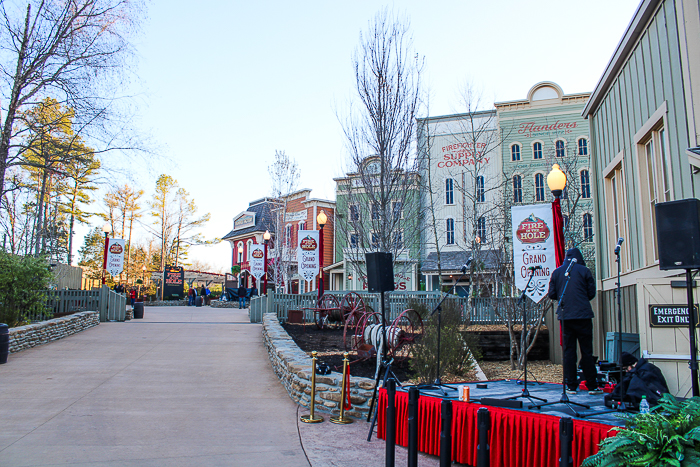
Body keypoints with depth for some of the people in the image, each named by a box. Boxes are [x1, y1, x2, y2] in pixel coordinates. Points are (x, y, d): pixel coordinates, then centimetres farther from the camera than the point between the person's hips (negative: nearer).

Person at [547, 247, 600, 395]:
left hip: (565, 316, 2)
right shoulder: (584, 271, -1)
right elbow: (592, 293, 1)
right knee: (587, 351, 3)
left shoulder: (556, 272, 6)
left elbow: (551, 294, 5)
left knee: (568, 351, 6)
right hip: (583, 316, -2)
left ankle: (571, 386, 7)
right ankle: (592, 386, 6)